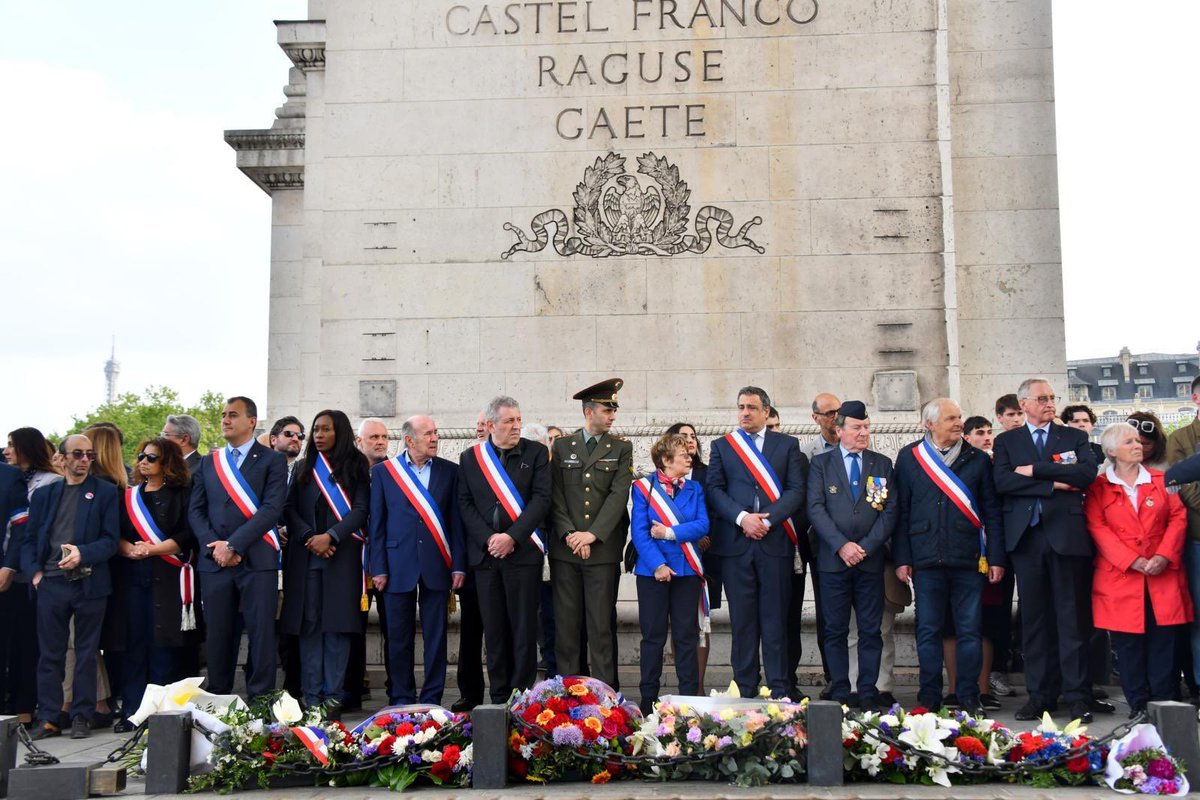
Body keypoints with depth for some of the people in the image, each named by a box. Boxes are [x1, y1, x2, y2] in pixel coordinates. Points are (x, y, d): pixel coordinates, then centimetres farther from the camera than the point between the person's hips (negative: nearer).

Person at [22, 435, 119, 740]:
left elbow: (111, 539, -2)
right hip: (51, 583, 2)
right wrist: (34, 571, -2)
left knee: (86, 653, 4)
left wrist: (83, 553, -18)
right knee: (49, 653, 5)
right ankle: (49, 717, 12)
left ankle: (81, 716, 11)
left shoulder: (105, 492, 5)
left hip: (89, 583, -2)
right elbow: (29, 539, 13)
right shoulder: (44, 494, 14)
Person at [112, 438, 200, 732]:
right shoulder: (129, 496, 17)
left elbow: (187, 536, -4)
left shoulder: (182, 495, 5)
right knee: (132, 643, 0)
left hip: (167, 576, -3)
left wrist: (152, 549, -12)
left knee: (163, 644, -4)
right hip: (130, 576, 3)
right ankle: (132, 711, 6)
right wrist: (129, 549, -9)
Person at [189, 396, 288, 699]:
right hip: (214, 560, 4)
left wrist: (233, 544, -14)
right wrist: (213, 547, -5)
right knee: (218, 637, 6)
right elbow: (195, 510, 11)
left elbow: (272, 509, -7)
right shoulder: (208, 462, 17)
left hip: (257, 560, -4)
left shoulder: (272, 460, 3)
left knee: (261, 636, -3)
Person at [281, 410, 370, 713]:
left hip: (342, 555, -2)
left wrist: (330, 536, -14)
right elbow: (290, 509, 8)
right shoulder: (304, 468, 15)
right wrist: (309, 537, -8)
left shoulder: (355, 467, 6)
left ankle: (333, 696, 0)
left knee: (337, 625, -4)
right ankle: (311, 696, 4)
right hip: (305, 555, 3)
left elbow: (360, 509, -2)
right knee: (309, 624, 0)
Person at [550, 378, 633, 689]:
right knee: (566, 621, 3)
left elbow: (619, 495, -3)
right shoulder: (562, 446, 10)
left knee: (602, 623, -1)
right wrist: (569, 534, -9)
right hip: (564, 548, 1)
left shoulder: (621, 448, 7)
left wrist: (592, 534, -12)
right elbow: (556, 496, 4)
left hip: (603, 548, -1)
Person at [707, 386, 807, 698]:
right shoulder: (721, 446, 13)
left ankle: (779, 690, 7)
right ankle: (745, 689, 11)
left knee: (775, 619, 1)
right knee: (742, 620, 4)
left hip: (775, 542, -1)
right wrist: (742, 518, -12)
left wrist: (768, 520, -11)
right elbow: (714, 489, 3)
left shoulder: (788, 445, 10)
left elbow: (796, 490, 1)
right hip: (735, 543, 1)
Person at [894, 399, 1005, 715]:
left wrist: (996, 558, 2)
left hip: (969, 559, 1)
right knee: (928, 631, 5)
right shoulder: (909, 458, 6)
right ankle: (929, 698, 14)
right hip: (926, 559, 0)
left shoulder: (977, 459, 8)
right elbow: (900, 511, 5)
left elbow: (992, 512, 8)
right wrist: (902, 558, -1)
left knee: (969, 631, 3)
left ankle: (969, 698, 13)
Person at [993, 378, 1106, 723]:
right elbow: (1002, 481, -5)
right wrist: (1053, 484, -10)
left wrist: (1036, 470, -8)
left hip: (1066, 534, -1)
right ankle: (1040, 694, 12)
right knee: (1034, 617, 5)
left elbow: (1088, 473, -7)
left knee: (1072, 616, 0)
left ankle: (1077, 695, 4)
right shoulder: (1006, 441, 12)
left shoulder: (1074, 437, 12)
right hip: (1026, 536, 1)